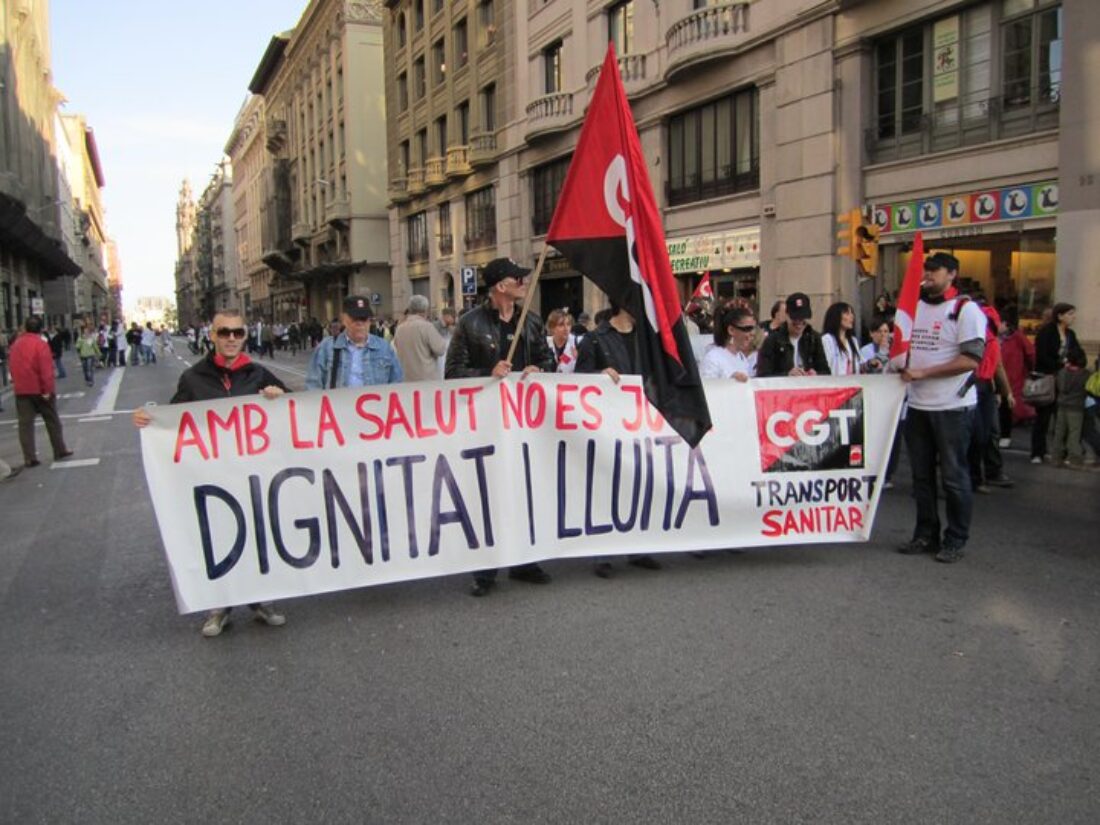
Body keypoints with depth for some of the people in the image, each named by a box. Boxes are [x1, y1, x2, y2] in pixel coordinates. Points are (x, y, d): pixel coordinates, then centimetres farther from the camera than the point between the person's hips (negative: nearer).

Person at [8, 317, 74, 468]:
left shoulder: (15, 344, 7)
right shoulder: (41, 344, -12)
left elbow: (12, 366, 12)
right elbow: (46, 369, -18)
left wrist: (17, 383, 17)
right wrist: (48, 389, -17)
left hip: (21, 390, 4)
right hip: (40, 389, -4)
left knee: (25, 424, 4)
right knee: (52, 421, 10)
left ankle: (29, 458, 0)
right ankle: (60, 451, 17)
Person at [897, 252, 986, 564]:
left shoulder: (965, 310, -8)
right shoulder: (915, 307, 13)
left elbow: (970, 360, -16)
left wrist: (923, 372, -19)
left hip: (952, 407, -6)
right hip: (917, 405, 7)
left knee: (954, 476, 2)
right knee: (921, 475, 12)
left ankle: (955, 540, 14)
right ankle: (926, 535, 24)